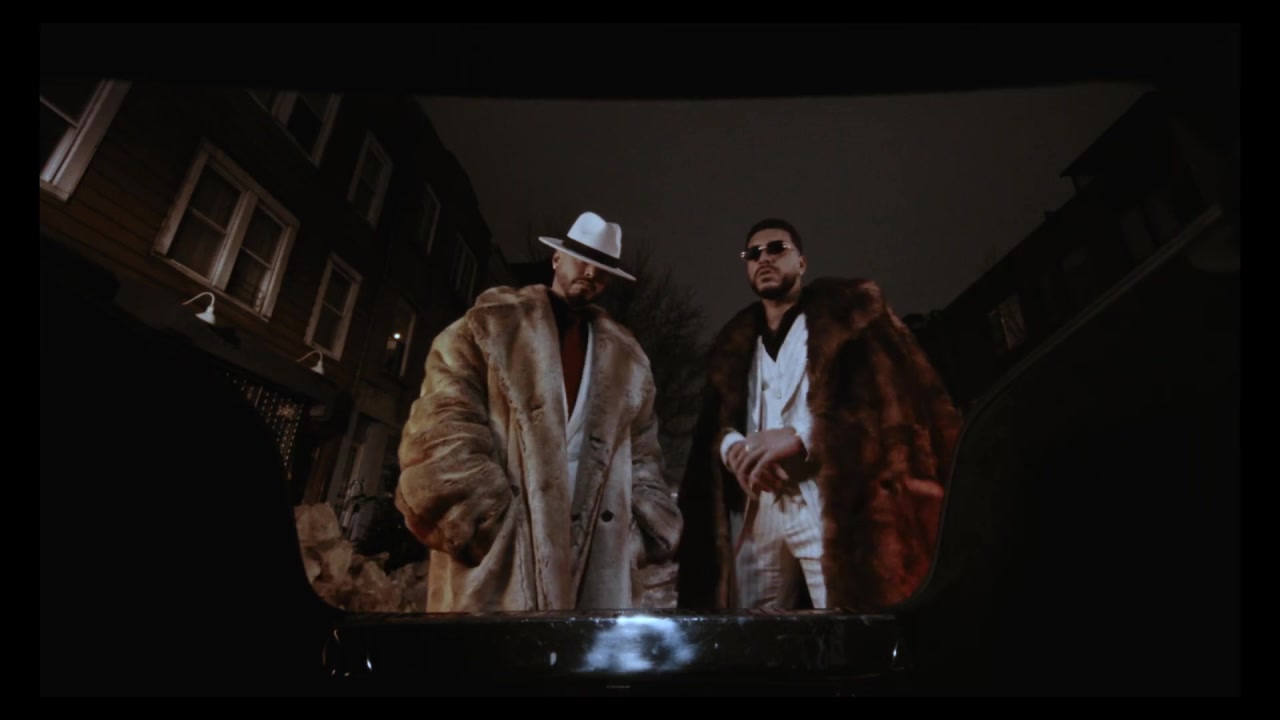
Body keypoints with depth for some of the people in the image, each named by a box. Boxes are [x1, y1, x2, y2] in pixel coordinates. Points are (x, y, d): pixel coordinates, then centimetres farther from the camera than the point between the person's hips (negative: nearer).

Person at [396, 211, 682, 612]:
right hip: (494, 561, -3)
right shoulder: (489, 325, 7)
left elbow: (641, 462, 17)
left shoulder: (628, 360, 18)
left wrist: (640, 537, 3)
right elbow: (441, 434, -4)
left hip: (594, 571, 4)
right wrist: (490, 524, -12)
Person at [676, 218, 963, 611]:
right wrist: (732, 446, -9)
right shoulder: (735, 342, 24)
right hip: (754, 509, 5)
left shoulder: (846, 307, 11)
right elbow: (713, 419, 16)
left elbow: (894, 391, -3)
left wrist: (800, 434, -14)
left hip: (828, 500, -4)